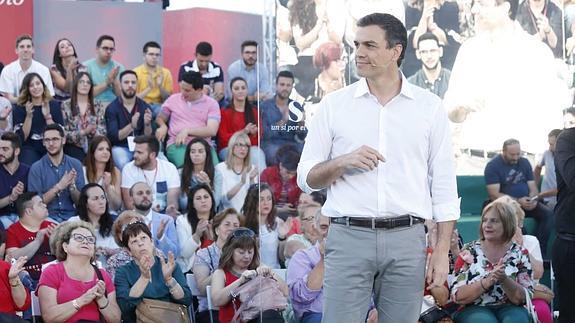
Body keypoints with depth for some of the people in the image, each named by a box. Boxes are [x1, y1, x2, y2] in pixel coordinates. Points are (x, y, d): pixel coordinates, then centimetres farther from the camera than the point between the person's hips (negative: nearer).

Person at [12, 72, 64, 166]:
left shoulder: (54, 105, 7)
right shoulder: (20, 108, 3)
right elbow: (22, 138, -4)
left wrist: (47, 116, -13)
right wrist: (29, 116, -14)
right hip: (30, 149, -1)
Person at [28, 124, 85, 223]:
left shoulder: (75, 164, 6)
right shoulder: (36, 168, 0)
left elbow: (80, 201, 5)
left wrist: (72, 186, -15)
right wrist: (58, 187, -15)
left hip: (71, 216, 2)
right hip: (47, 217, -2)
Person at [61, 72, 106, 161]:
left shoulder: (97, 106, 14)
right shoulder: (66, 105, 6)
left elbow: (102, 132, 6)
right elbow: (64, 133, -1)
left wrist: (92, 131, -15)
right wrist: (83, 132, -12)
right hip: (74, 147, -2)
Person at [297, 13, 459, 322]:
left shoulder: (429, 107, 7)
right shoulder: (333, 104, 7)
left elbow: (443, 185, 7)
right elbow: (306, 178, 7)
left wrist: (442, 251, 1)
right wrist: (342, 162, -13)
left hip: (407, 239, 1)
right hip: (348, 237, 0)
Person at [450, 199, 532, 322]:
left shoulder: (519, 254, 6)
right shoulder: (469, 252, 4)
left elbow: (523, 298, -1)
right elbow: (457, 296, -4)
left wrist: (504, 280, -20)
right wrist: (487, 282, -19)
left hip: (509, 308, 1)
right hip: (474, 310, -1)